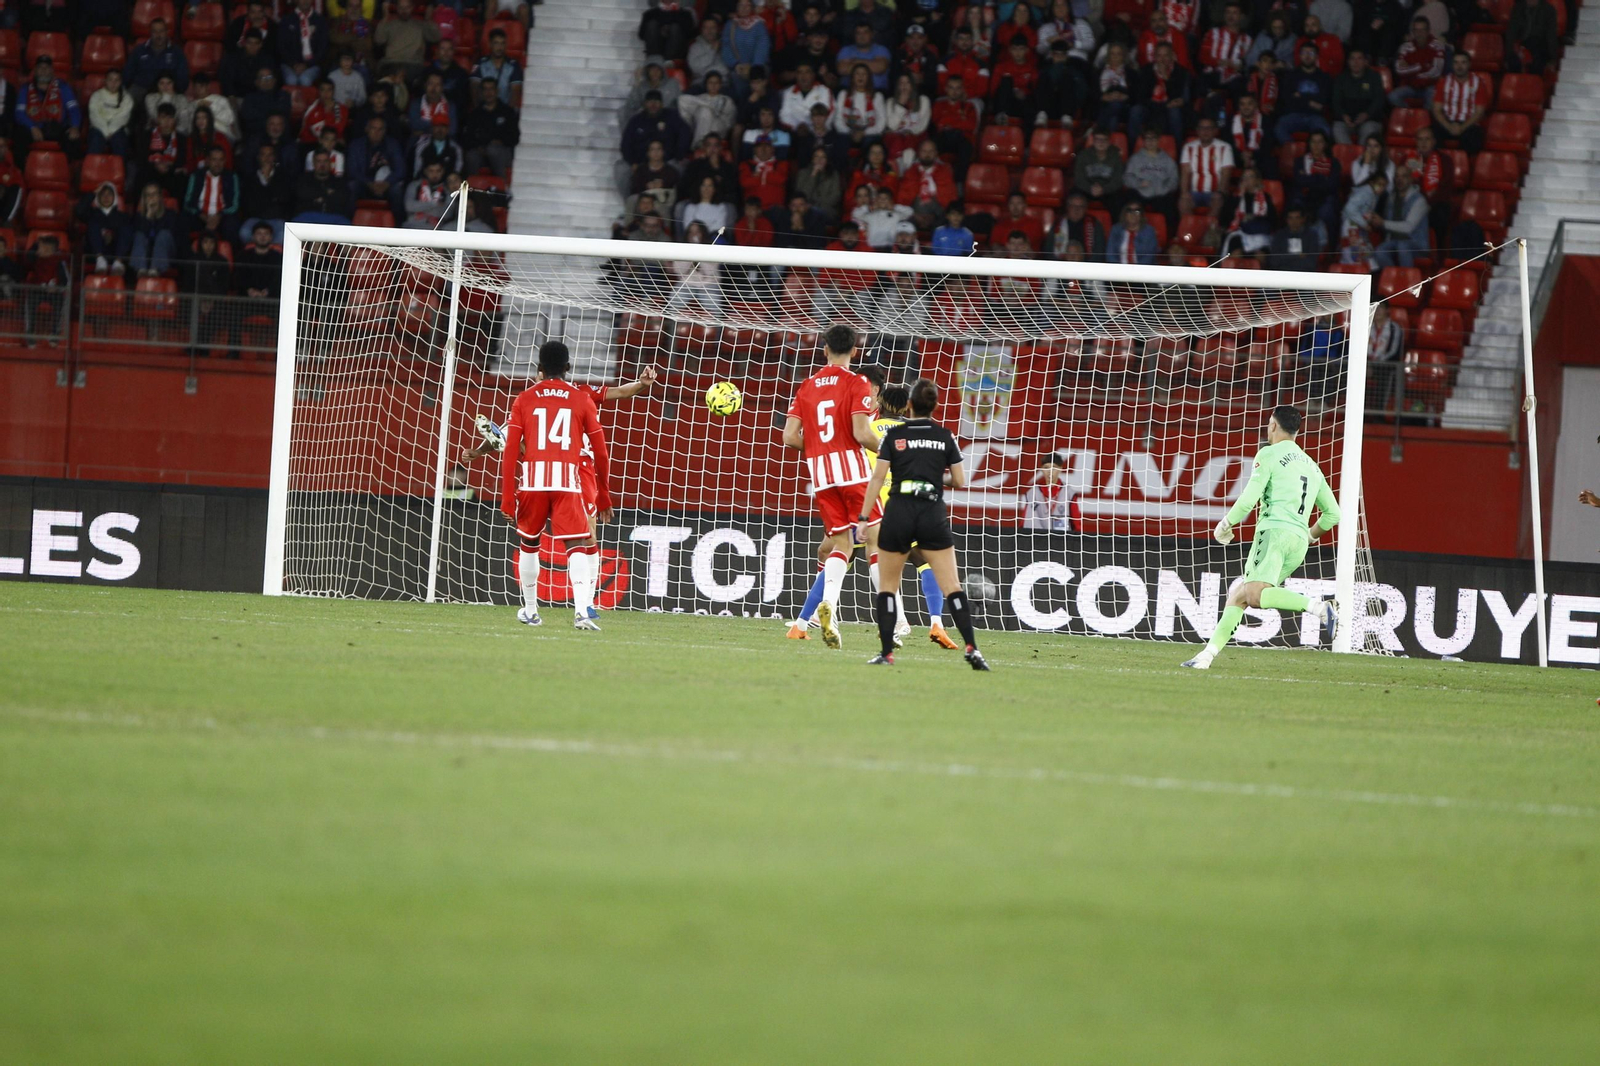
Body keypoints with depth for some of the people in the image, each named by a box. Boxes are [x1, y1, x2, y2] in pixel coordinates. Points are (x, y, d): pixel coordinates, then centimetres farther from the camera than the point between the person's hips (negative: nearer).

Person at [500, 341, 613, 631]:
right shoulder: (582, 399, 10)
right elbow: (601, 452, 10)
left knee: (528, 544, 21)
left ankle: (530, 610, 27)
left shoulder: (524, 400, 10)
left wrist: (507, 498, 6)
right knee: (578, 545, -6)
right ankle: (582, 609, -26)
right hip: (567, 482, -1)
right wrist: (604, 496, 20)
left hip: (531, 480, 1)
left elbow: (510, 451, 4)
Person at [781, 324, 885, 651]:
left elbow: (790, 437, 5)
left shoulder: (807, 386, 11)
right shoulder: (856, 383, -4)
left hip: (819, 470, 4)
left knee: (841, 544, 10)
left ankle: (828, 604, -14)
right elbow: (861, 433, -14)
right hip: (851, 465, -4)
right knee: (875, 537, 1)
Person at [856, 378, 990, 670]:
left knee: (887, 585, 12)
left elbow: (878, 478, -3)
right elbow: (960, 481, 6)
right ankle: (972, 648, -12)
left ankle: (886, 652, 5)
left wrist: (864, 517, -1)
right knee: (952, 586, 0)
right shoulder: (946, 437, 5)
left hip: (897, 513, -1)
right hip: (933, 515, 1)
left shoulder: (894, 435, 2)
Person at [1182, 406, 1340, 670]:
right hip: (1299, 543, 8)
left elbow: (1249, 499, -6)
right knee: (1238, 595, 13)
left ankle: (1318, 607, -39)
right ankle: (1210, 653, 7)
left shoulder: (1269, 454, 3)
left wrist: (1225, 525, 10)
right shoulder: (1311, 466, 24)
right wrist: (1310, 536, 42)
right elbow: (1332, 513, 25)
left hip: (1275, 530, -8)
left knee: (1255, 594, -26)